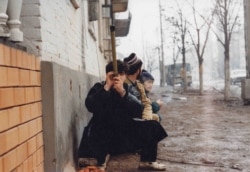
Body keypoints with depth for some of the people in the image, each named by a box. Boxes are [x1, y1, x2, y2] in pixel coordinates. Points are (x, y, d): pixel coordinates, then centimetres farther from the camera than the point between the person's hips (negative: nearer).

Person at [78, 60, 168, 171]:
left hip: (125, 131, 4)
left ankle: (147, 161, 10)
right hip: (103, 133, -4)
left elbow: (139, 113, -17)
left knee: (152, 126, -9)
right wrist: (106, 87, -28)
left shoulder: (128, 89, -1)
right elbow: (90, 106, -27)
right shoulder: (99, 88, -7)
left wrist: (123, 93, -28)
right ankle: (100, 161, -5)